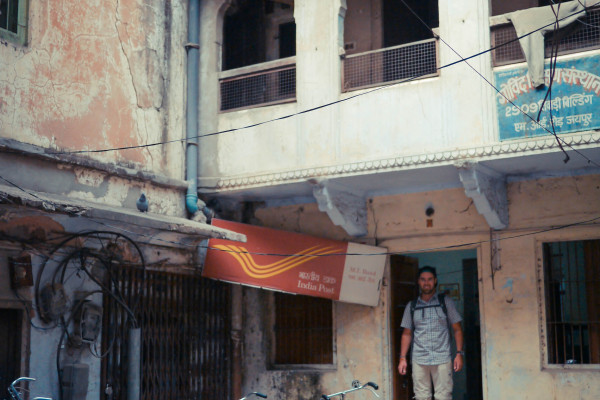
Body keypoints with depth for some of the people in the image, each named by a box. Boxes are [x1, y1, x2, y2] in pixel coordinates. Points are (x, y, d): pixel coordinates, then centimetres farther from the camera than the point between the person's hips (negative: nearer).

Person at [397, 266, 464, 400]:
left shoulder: (445, 302, 8)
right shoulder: (411, 306, 13)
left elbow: (457, 329, 7)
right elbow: (407, 333, 15)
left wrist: (459, 354, -3)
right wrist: (403, 358, 7)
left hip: (442, 359, -2)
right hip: (419, 360, 2)